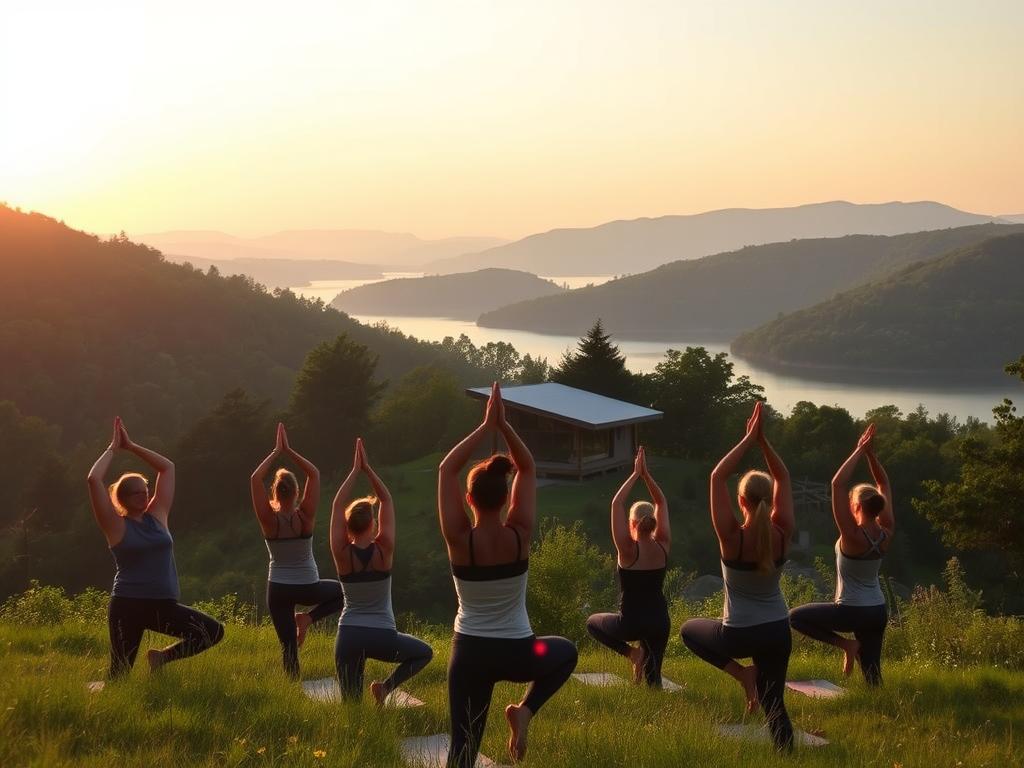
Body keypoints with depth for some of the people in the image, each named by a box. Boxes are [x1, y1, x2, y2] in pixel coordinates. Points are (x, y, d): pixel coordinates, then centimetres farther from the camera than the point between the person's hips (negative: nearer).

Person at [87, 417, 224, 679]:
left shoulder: (157, 516, 8)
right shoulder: (116, 526, -3)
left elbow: (167, 468, 11)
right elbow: (93, 480, -13)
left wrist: (131, 446, 11)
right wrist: (114, 448, -2)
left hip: (164, 605, 5)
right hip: (128, 606, -4)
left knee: (214, 631, -8)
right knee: (120, 673, -4)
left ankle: (162, 657, 8)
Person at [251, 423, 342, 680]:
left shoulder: (269, 520, -14)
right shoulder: (306, 517, -15)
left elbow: (255, 479, -11)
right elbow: (314, 473, -10)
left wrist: (276, 453, -6)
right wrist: (289, 451, -9)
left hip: (278, 590, 1)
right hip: (309, 588, -1)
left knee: (288, 646, 10)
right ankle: (308, 618, 7)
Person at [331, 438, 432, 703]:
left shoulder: (342, 554, -6)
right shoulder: (384, 550, -7)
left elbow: (337, 506, 1)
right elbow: (386, 501, 0)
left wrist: (355, 470, 3)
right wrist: (367, 468, 2)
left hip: (349, 637, 2)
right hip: (382, 638, -2)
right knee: (424, 653, 25)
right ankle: (386, 686, 1)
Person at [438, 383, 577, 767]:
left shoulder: (459, 539, -16)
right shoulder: (520, 535, -12)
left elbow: (447, 469, -8)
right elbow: (527, 468, -3)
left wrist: (486, 425, -9)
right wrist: (503, 424, -9)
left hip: (470, 654, 0)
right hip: (518, 653, 1)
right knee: (566, 652, 33)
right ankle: (525, 710, 11)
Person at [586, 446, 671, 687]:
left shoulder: (628, 549, -14)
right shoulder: (663, 546, -3)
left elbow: (616, 503, -14)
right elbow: (662, 503, 5)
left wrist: (636, 474, -11)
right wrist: (646, 475, 1)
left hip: (631, 622, -4)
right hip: (659, 622, 4)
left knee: (593, 622, 24)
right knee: (653, 677, 22)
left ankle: (631, 652, 6)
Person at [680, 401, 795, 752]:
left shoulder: (732, 537, -21)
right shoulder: (781, 534, -12)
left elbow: (717, 477, -17)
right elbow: (782, 477, -2)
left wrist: (748, 439, -17)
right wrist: (763, 440, -8)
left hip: (738, 635, -3)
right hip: (778, 632, 3)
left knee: (690, 630, 27)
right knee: (773, 702, 17)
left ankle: (742, 673, 10)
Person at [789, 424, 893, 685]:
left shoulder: (853, 535, -20)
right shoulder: (886, 533, -3)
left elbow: (838, 483, -27)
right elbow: (883, 485, 7)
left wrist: (859, 451, -22)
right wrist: (870, 453, -1)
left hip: (852, 612, -7)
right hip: (878, 612, 7)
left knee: (795, 617, 9)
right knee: (872, 675, 12)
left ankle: (846, 644, 2)